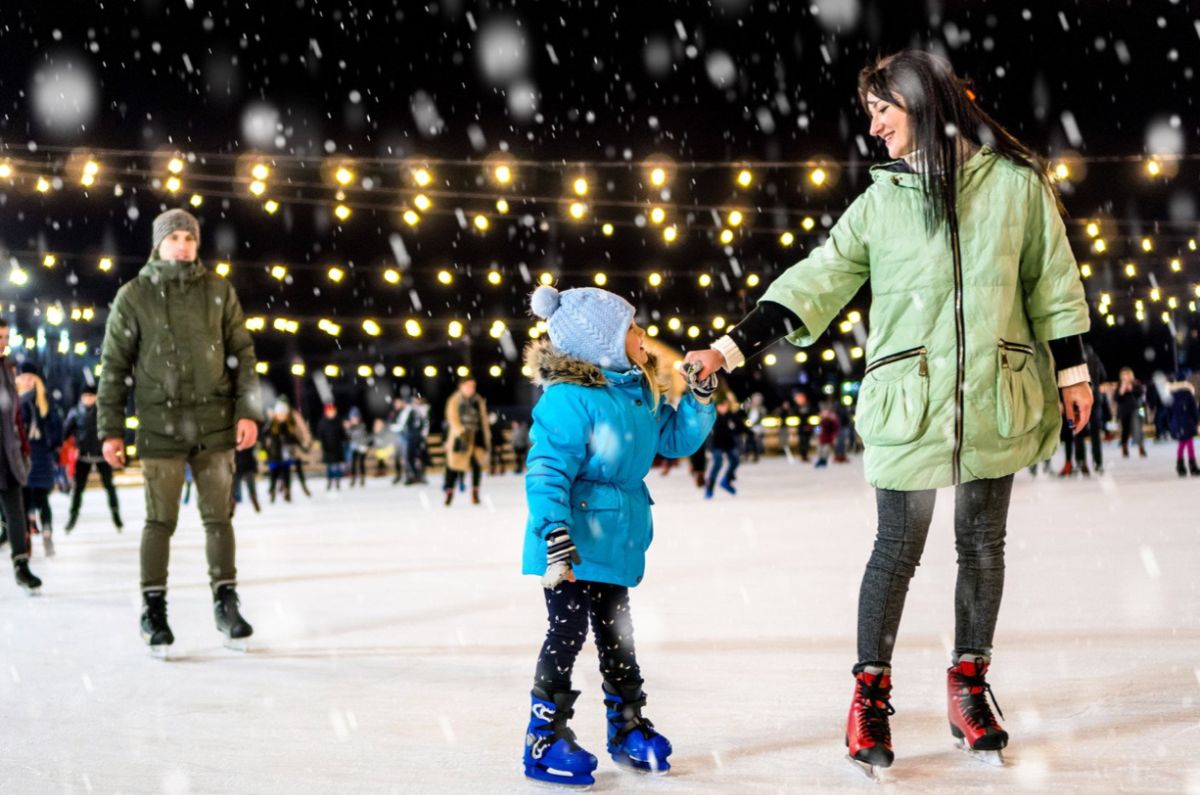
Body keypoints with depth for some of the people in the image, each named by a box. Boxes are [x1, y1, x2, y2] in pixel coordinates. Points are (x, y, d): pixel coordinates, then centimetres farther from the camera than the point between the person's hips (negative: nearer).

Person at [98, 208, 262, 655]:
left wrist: (248, 411, -1)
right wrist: (111, 429, 0)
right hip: (160, 424, -2)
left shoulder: (218, 290, 5)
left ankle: (225, 603, 16)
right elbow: (114, 365, 3)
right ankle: (154, 609, 10)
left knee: (218, 517, 6)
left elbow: (242, 353, 7)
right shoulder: (134, 296, 1)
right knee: (161, 520, 0)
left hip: (215, 422, 2)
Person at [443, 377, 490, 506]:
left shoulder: (479, 401, 9)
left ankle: (475, 492, 6)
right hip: (460, 437, -3)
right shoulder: (454, 401, -1)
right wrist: (460, 431, -18)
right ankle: (449, 491, 11)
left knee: (477, 463, -3)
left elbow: (484, 419, 13)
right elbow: (452, 418, -6)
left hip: (477, 436, 3)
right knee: (455, 464, -2)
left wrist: (487, 437, 12)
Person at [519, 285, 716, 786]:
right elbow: (547, 472, -23)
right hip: (575, 540, -8)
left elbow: (676, 439, 15)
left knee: (616, 636, 18)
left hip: (614, 541, 8)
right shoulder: (569, 400, -20)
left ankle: (628, 730, 30)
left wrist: (701, 393, 2)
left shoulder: (640, 393, 7)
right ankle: (544, 741, 8)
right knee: (567, 635, -3)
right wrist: (556, 537, -29)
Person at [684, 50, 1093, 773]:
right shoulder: (881, 200, 2)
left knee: (984, 544, 11)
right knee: (899, 550, 2)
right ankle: (871, 695, 15)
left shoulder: (1015, 182, 1)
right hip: (909, 403, -1)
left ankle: (969, 685, 28)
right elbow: (817, 280, -2)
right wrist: (730, 349, -11)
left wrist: (1072, 372, 9)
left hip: (997, 401, 1)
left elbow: (1052, 283, 8)